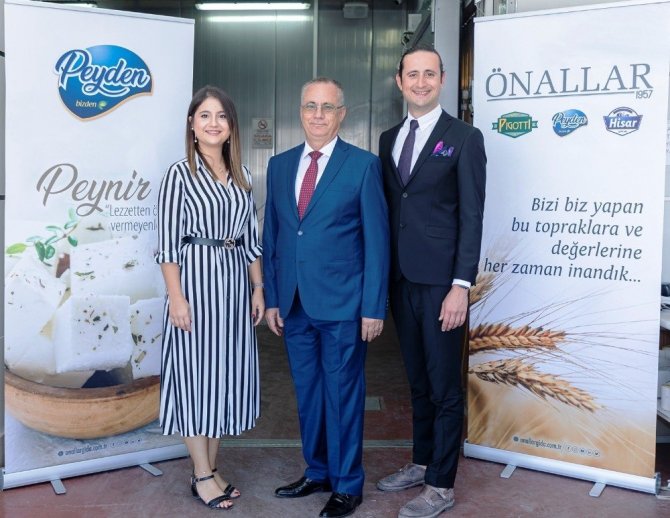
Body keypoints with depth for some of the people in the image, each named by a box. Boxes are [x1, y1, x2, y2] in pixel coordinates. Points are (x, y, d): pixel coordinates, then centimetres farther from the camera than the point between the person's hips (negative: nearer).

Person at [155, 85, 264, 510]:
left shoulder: (242, 175, 10)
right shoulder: (180, 174, -4)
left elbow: (251, 236, 12)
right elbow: (168, 242, -8)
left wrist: (258, 287, 8)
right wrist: (176, 298, -13)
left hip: (235, 281, 5)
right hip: (196, 279, -5)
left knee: (227, 371, 10)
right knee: (195, 372, 2)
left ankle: (212, 465, 25)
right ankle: (202, 475, 15)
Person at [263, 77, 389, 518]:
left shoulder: (364, 165, -5)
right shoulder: (280, 165, 10)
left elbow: (377, 241, -6)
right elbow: (271, 236, 11)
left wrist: (374, 307, -9)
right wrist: (271, 298, 6)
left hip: (342, 304, -4)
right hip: (294, 304, 5)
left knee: (343, 394, 6)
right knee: (307, 393, 16)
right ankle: (317, 472, 34)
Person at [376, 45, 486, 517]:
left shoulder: (464, 138, -4)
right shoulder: (389, 139, 13)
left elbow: (472, 216, -9)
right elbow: (388, 208, 14)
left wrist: (461, 285, -15)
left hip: (440, 282, -5)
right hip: (401, 280, 6)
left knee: (444, 385, 3)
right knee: (418, 380, 17)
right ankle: (422, 463, 32)